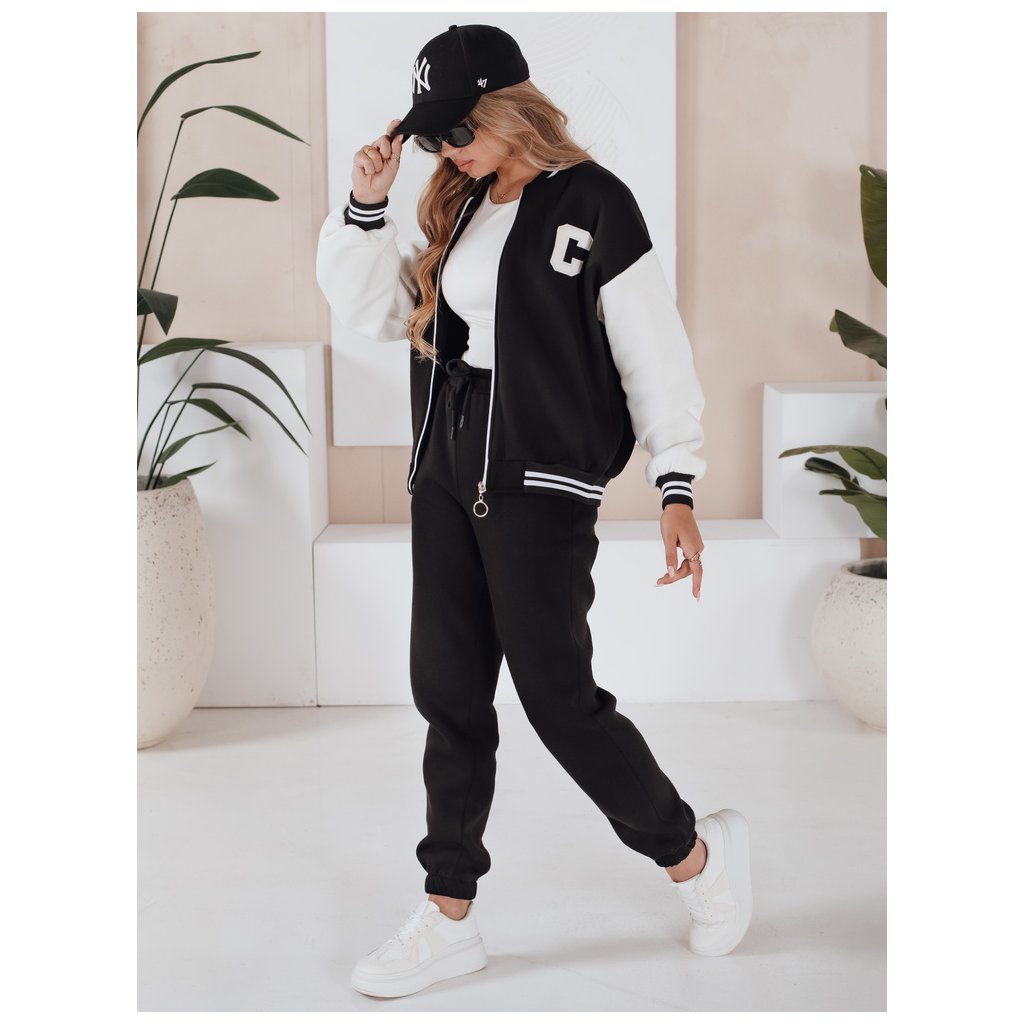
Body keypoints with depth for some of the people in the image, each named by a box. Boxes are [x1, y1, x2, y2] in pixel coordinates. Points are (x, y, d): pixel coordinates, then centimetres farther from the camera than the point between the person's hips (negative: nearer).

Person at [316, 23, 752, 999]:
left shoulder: (594, 205, -7)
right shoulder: (454, 209, 13)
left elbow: (654, 352, -8)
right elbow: (370, 310, 15)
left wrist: (676, 486, -12)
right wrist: (364, 205, 1)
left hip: (542, 483, -7)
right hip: (445, 476, 7)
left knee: (557, 694, -4)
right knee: (448, 695, 8)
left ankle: (698, 855, 19)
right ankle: (449, 920, 18)